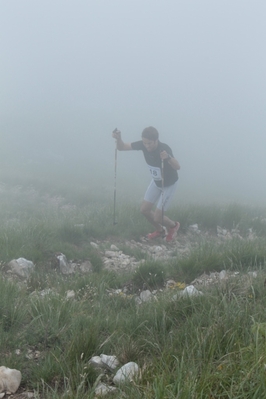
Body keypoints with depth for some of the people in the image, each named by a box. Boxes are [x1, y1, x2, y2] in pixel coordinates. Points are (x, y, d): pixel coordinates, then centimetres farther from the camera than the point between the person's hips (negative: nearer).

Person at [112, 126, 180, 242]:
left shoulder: (164, 149, -37)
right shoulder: (143, 144, -20)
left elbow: (177, 167, -52)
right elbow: (121, 147, -15)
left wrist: (168, 157, -72)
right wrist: (118, 138, -37)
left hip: (169, 184, -6)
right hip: (156, 182, 6)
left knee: (157, 217, -5)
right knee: (144, 209, 8)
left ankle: (173, 226, 28)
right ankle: (159, 230, 35)